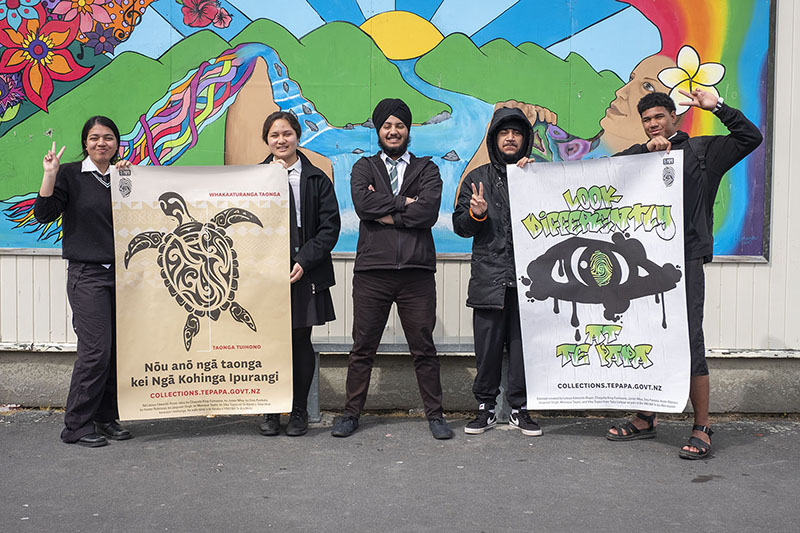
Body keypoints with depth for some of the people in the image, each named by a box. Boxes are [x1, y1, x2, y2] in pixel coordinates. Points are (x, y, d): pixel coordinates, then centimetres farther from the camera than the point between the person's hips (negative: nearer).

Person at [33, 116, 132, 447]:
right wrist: (50, 175, -14)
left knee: (119, 349, 5)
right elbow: (43, 214, -5)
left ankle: (106, 418, 19)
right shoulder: (70, 174, 2)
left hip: (121, 272, 4)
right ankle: (77, 426, 4)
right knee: (96, 350, -9)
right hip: (87, 274, -4)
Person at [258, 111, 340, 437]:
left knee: (301, 342, 4)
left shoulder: (316, 179, 7)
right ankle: (272, 412, 17)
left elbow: (330, 226, 0)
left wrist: (304, 261, -9)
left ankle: (299, 412, 17)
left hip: (305, 273, 0)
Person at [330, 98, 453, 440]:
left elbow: (429, 211, -7)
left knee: (424, 348, 6)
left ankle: (434, 414, 19)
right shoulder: (364, 168, 14)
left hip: (417, 271, 0)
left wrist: (385, 214, -6)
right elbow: (362, 203, -8)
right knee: (363, 347, 7)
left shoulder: (426, 169, 12)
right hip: (372, 270, 0)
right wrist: (404, 202, -8)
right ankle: (351, 413, 20)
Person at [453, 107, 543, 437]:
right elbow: (460, 226, 11)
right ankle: (486, 408, 18)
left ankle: (520, 409, 17)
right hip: (489, 276, 1)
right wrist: (475, 214, -11)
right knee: (488, 346, 4)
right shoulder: (477, 178, 13)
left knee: (524, 344, 3)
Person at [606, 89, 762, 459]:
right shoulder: (641, 156, 17)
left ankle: (701, 429, 3)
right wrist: (645, 148, -9)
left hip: (685, 260, -4)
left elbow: (750, 138, 3)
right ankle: (645, 418, 22)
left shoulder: (702, 151, 10)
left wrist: (717, 107, -3)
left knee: (689, 341, -6)